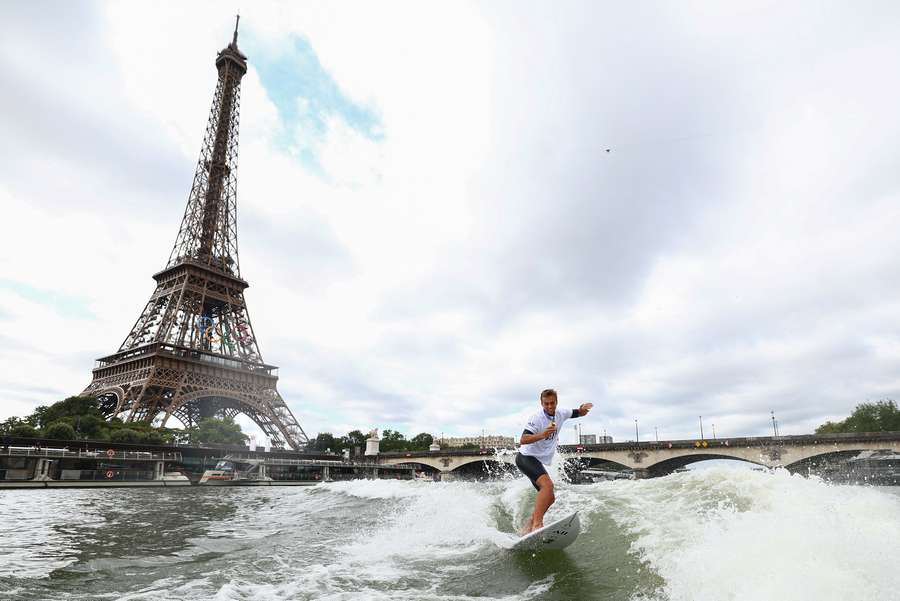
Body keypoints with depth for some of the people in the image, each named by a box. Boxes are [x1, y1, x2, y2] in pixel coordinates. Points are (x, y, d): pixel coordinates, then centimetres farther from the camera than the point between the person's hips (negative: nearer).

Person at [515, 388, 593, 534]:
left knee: (550, 498, 10)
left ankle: (527, 527, 14)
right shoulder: (537, 418, -20)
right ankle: (537, 524, -36)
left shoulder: (560, 414, 3)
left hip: (538, 462, 9)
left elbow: (579, 413, 17)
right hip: (526, 457, -9)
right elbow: (522, 440, -28)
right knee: (548, 485, -30)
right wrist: (542, 435, -42)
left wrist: (583, 409, -7)